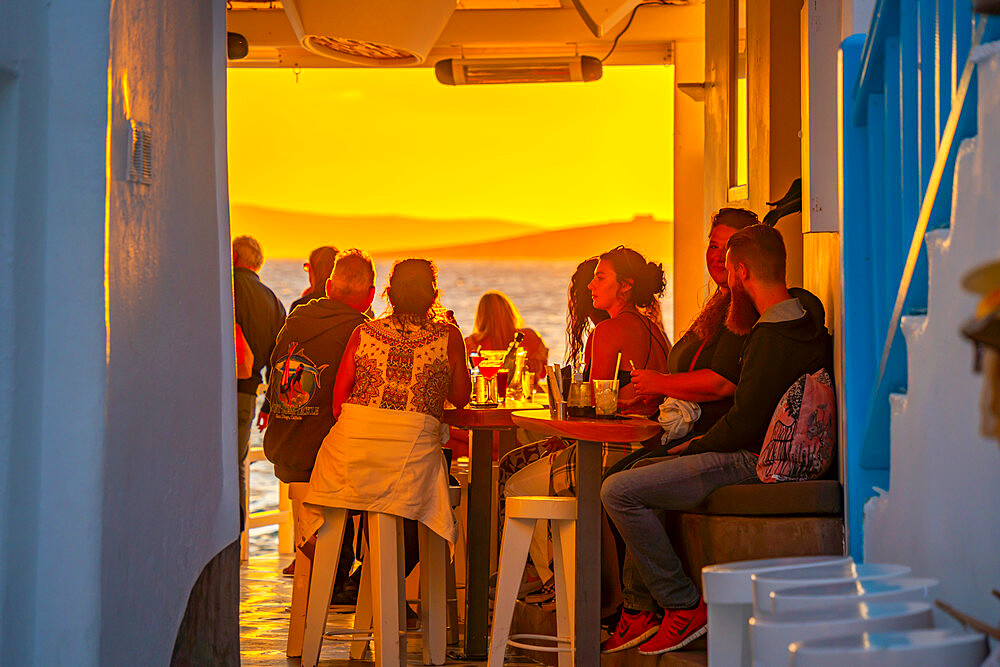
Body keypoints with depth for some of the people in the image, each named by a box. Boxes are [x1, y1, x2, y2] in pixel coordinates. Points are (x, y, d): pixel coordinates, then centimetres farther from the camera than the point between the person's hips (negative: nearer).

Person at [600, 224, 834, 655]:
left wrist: (696, 447, -7)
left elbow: (744, 425, -22)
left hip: (751, 462, -11)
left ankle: (685, 606, -8)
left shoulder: (773, 338, -22)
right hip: (760, 453, 11)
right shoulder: (801, 311, 10)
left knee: (618, 491, -15)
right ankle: (639, 610, 20)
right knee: (639, 473, 24)